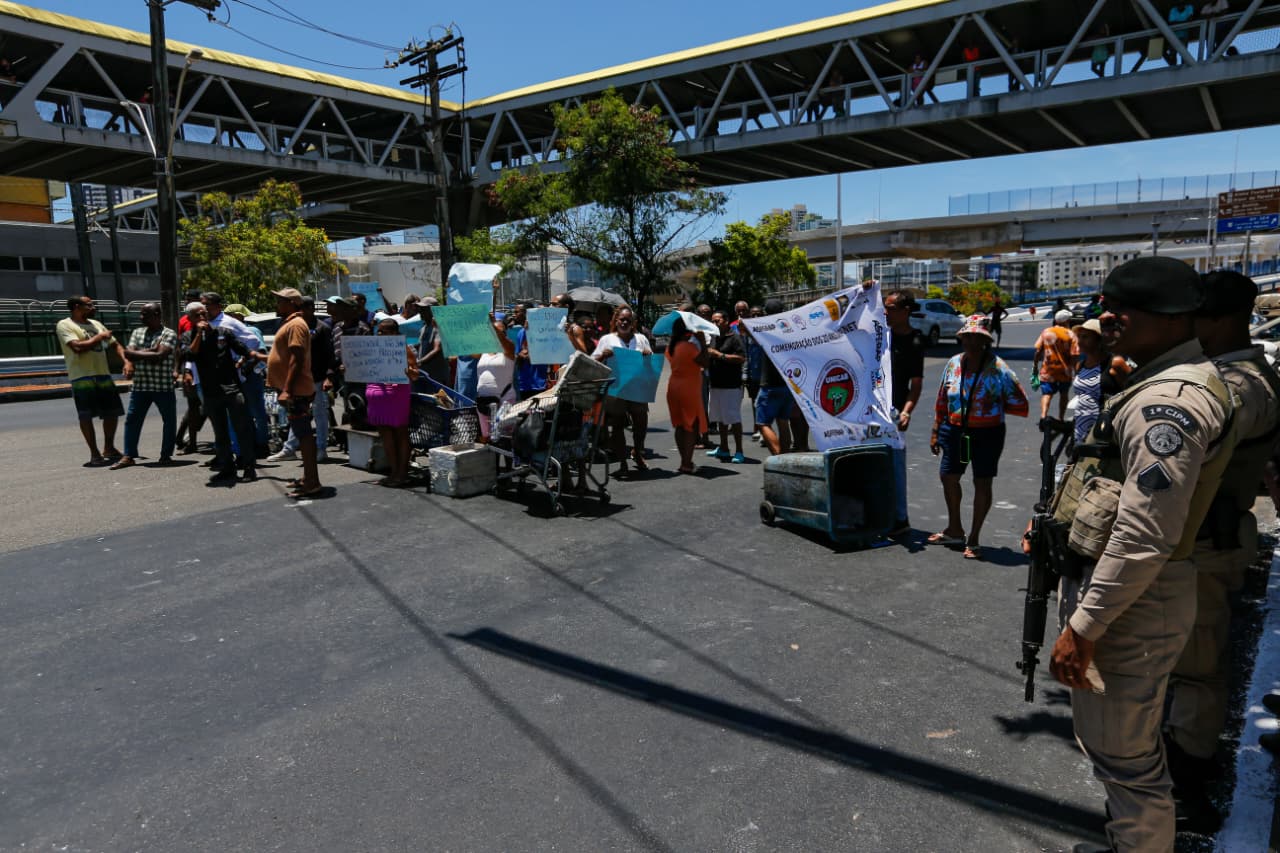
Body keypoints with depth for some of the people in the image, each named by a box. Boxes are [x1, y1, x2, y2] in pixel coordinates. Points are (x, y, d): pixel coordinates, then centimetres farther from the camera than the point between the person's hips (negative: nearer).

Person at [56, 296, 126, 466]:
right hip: (82, 377, -7)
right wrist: (99, 337, -9)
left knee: (112, 412, 10)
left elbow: (115, 344, 18)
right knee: (86, 416, -3)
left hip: (103, 375, 7)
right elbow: (78, 347, -20)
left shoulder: (96, 324, 16)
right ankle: (94, 454, 3)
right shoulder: (64, 325, -5)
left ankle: (109, 449, 26)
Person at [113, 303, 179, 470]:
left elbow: (160, 356, -18)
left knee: (169, 420, 2)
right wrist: (150, 352, -12)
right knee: (132, 419, 5)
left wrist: (138, 354, -8)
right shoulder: (137, 332, 12)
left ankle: (166, 455, 15)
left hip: (163, 386, -4)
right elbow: (128, 353, 1)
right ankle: (128, 456, 11)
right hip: (140, 386, 4)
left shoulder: (169, 334, -6)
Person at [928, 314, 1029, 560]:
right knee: (948, 477, 13)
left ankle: (973, 539, 15)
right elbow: (942, 400, 10)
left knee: (982, 483, 2)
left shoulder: (998, 368, -13)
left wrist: (994, 407, -5)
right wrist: (935, 432, 10)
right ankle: (955, 531, 33)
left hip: (987, 434, -5)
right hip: (955, 431, 5)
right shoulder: (953, 364, 3)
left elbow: (1020, 405, -9)